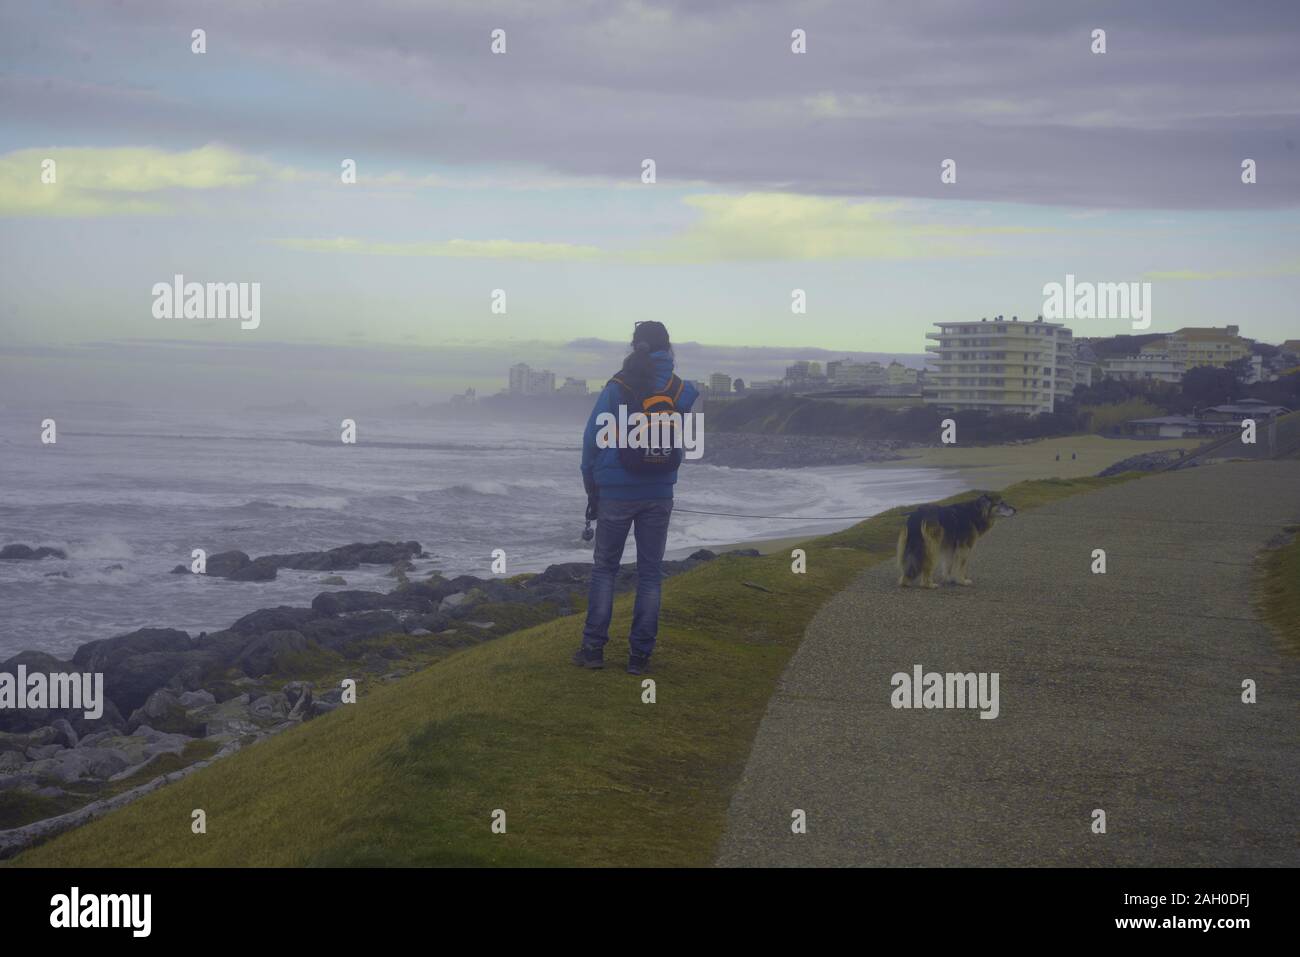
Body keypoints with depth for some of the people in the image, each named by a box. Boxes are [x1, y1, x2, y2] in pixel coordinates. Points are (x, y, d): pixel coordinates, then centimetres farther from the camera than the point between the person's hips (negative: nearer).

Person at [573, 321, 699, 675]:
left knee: (604, 568, 10)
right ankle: (640, 655, 4)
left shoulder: (616, 388, -8)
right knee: (650, 573, 7)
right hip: (658, 495, 2)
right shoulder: (678, 390, -2)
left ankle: (593, 648, 7)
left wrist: (592, 489, 5)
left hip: (616, 493, -1)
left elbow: (593, 438, -4)